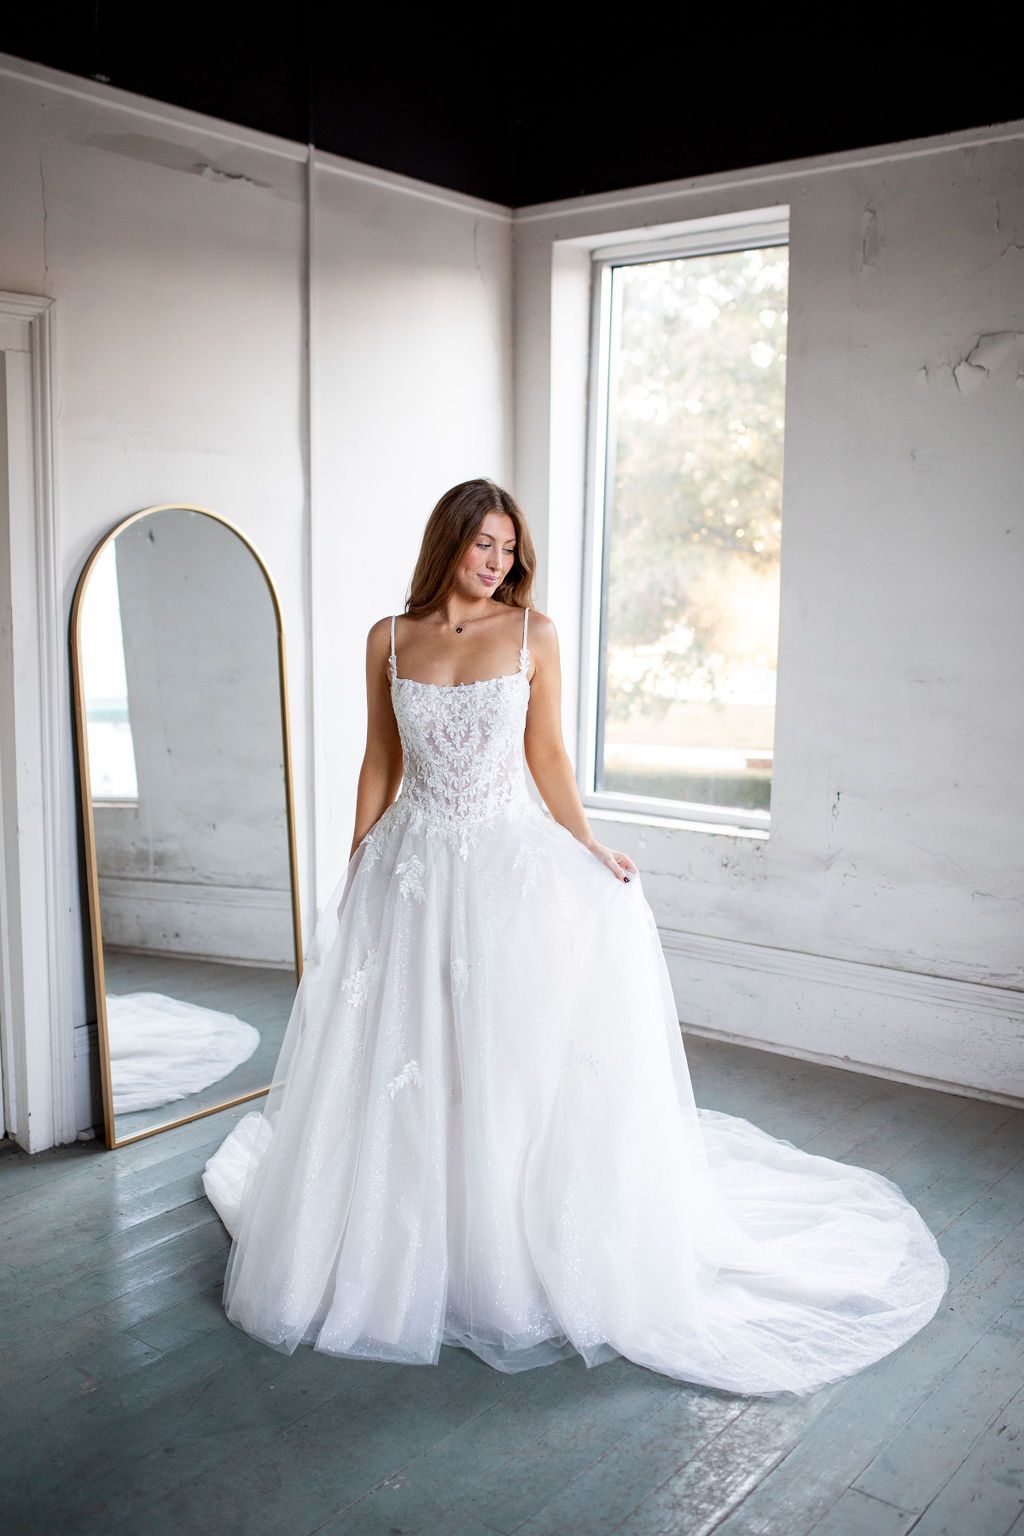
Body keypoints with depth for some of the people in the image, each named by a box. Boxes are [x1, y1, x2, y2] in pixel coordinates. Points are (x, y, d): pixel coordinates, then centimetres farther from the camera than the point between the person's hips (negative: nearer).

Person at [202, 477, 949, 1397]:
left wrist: (590, 854, -4)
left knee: (517, 1061, 2)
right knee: (397, 1066, 7)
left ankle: (509, 1268, 21)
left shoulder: (532, 633, 1)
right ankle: (400, 1256, 26)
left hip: (508, 862, -1)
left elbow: (547, 755, 3)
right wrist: (356, 876, 8)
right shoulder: (391, 639, 5)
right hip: (411, 872, 2)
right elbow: (380, 763, 9)